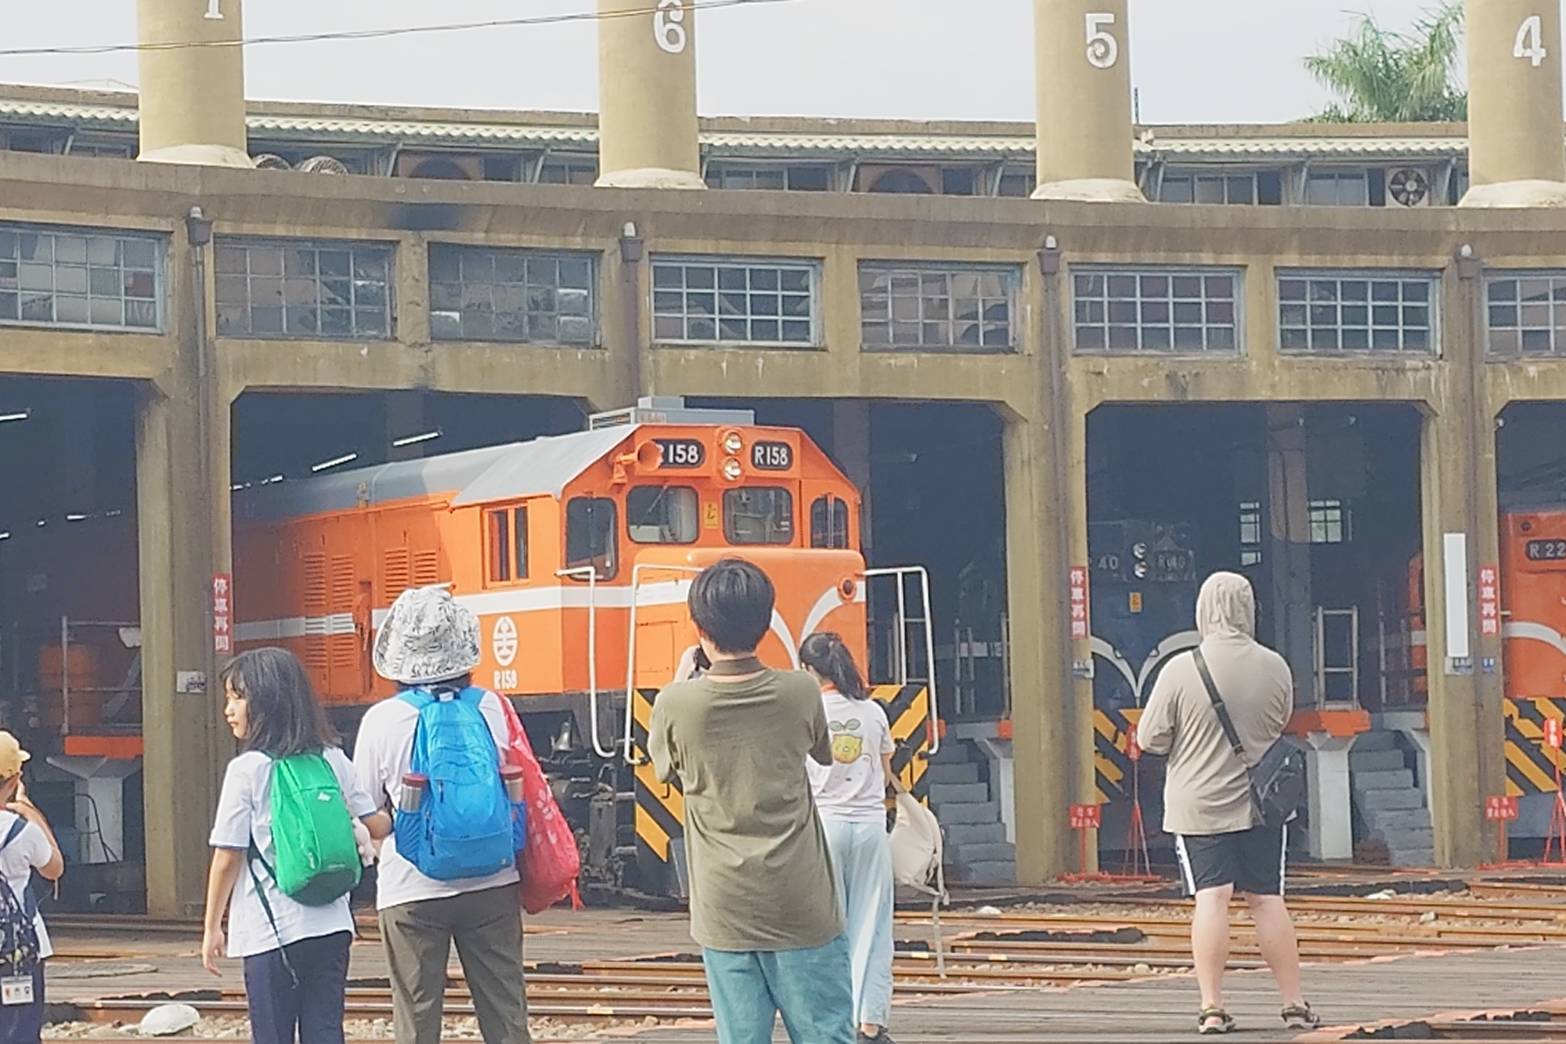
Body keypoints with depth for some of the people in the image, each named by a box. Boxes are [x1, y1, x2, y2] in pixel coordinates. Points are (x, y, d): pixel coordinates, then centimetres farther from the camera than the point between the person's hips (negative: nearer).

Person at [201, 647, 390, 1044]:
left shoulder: (247, 770, -9)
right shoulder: (334, 760, 5)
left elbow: (227, 858, -7)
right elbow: (377, 826, 9)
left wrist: (212, 927, 2)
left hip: (271, 930, -5)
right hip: (331, 923, 5)